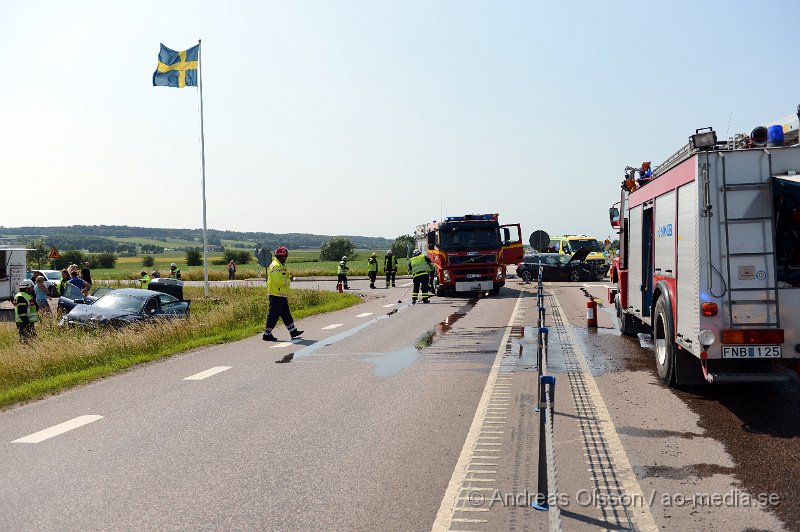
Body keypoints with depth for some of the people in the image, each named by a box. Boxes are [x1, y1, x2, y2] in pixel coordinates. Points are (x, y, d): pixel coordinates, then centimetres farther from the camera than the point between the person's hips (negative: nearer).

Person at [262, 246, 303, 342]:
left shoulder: (280, 266, 19)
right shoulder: (275, 266, -16)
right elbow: (279, 280, -25)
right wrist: (289, 280, -11)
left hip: (282, 295, 11)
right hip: (276, 295, -11)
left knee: (286, 314, 16)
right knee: (274, 315, -6)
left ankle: (293, 331, 24)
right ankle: (267, 334, 0)